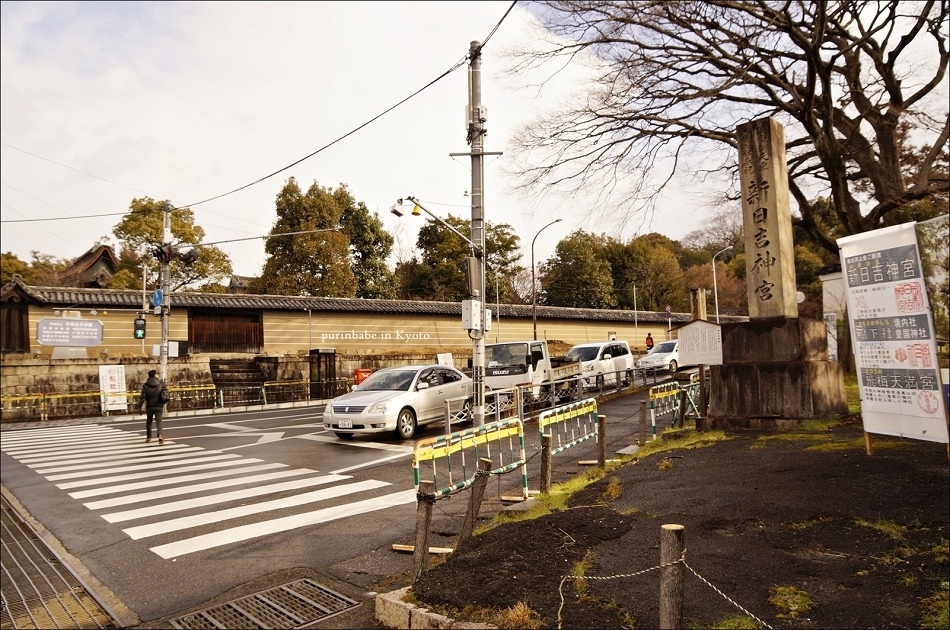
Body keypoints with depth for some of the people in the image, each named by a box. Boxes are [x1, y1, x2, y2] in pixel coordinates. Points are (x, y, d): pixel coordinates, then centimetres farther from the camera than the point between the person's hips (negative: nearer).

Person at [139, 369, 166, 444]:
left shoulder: (145, 385, -6)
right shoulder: (160, 384, -4)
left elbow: (142, 397, -10)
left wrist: (140, 406, -6)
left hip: (149, 406, 0)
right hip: (159, 406, 0)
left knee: (149, 421, 17)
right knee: (158, 421, -1)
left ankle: (148, 437, 26)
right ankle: (160, 435, -23)